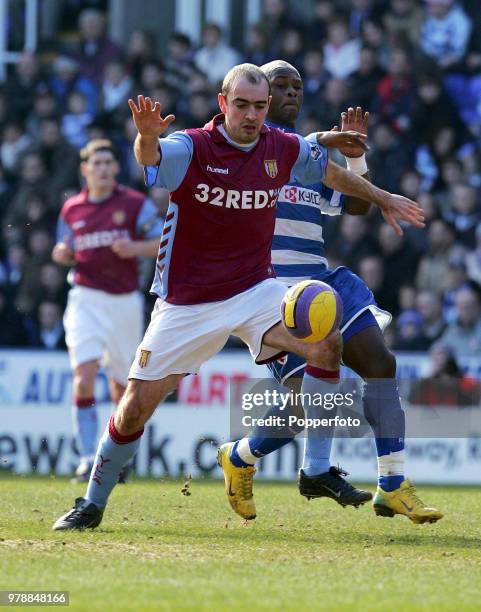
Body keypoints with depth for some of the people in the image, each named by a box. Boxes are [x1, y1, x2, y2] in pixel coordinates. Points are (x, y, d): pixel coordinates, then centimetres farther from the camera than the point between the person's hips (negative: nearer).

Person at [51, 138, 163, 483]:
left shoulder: (135, 204, 0)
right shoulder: (72, 209, 8)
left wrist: (135, 248, -17)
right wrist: (62, 255, -3)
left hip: (125, 302, -1)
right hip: (86, 299, 1)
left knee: (122, 387, 7)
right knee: (83, 380, -16)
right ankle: (88, 459, -14)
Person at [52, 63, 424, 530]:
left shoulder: (284, 149, -1)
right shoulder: (192, 147, -14)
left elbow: (333, 172, 21)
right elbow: (150, 158, -37)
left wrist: (381, 198, 30)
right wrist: (147, 137, -60)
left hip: (255, 289, 3)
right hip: (187, 302, -3)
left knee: (325, 347, -22)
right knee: (135, 408, -4)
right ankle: (92, 504, 16)